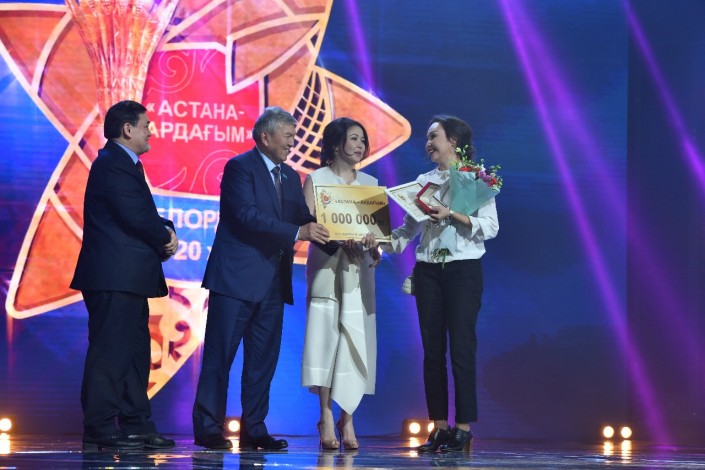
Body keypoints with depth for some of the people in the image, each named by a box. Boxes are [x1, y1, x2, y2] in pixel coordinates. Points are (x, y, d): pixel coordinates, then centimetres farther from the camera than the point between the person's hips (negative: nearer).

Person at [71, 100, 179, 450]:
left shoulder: (124, 165, 21)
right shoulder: (113, 165, -13)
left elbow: (146, 215, 20)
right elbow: (136, 217, -21)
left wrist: (165, 231, 0)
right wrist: (166, 236, -4)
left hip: (127, 278, 11)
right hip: (114, 278, -11)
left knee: (135, 352, 12)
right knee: (109, 351, -9)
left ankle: (136, 424, 16)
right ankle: (100, 428, -7)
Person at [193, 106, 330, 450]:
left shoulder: (290, 176, 16)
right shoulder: (239, 167, -8)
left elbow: (303, 220, 9)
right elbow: (248, 216, -20)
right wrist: (298, 232, -26)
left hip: (273, 283, 7)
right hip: (236, 278, -7)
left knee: (263, 359, 7)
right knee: (219, 356, -3)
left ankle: (253, 430, 12)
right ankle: (208, 428, 1)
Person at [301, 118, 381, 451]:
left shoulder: (370, 184, 16)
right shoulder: (316, 180, 5)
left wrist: (373, 244, -10)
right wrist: (341, 239, -20)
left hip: (358, 272, 3)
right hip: (326, 269, -3)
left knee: (356, 342, -2)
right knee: (326, 336, -10)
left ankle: (347, 418, 1)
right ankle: (326, 417, -8)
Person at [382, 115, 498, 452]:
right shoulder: (423, 181, 14)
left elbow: (490, 226, -9)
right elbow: (409, 229, 9)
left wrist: (452, 214, -19)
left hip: (463, 269, -5)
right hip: (428, 270, 5)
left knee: (461, 348, -7)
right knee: (432, 349, 4)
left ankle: (463, 428, -3)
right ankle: (439, 427, 8)